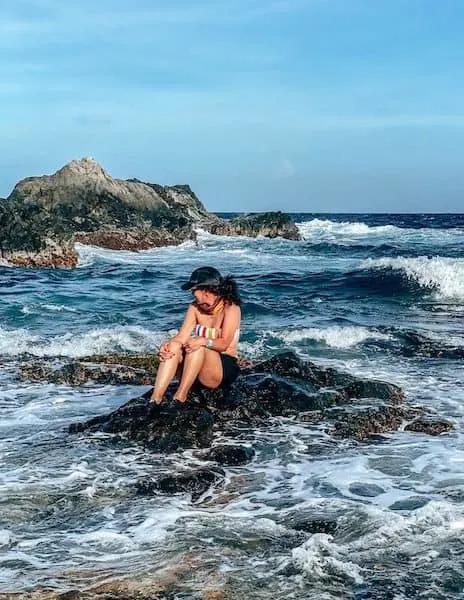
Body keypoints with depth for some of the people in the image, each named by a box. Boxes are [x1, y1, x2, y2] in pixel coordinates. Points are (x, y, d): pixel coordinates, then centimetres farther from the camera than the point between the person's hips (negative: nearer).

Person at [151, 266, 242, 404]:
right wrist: (167, 345, -29)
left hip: (224, 369, -5)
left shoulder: (230, 309, -11)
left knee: (198, 346, -32)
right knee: (174, 346, -23)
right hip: (196, 368, 5)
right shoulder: (195, 308, 5)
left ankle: (180, 397, -36)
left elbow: (224, 344, -22)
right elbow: (182, 336, -7)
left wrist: (203, 341, -41)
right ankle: (155, 398, -37)